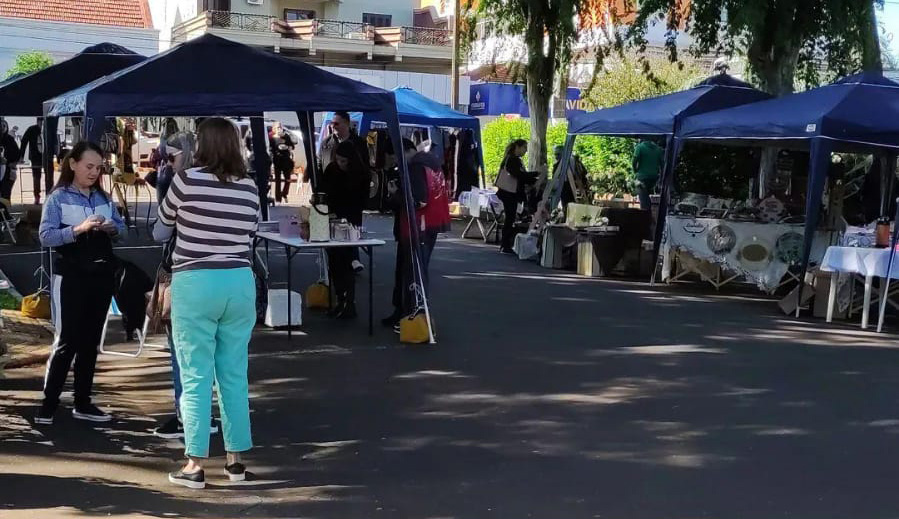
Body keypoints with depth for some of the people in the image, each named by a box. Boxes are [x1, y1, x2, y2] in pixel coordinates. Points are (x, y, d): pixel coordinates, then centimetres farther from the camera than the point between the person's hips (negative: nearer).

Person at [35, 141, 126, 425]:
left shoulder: (104, 197, 9)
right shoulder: (58, 198, -6)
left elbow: (121, 227, 12)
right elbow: (45, 236, -15)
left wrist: (112, 228, -10)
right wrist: (79, 229, -26)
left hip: (102, 275, 5)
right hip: (72, 277, -5)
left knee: (90, 340, 10)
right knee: (67, 340, -4)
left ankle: (83, 403, 18)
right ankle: (49, 403, 5)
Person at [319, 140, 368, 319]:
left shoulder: (361, 174, -9)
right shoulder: (331, 170, 1)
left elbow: (361, 201, -8)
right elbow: (322, 192, 8)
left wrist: (342, 216, -16)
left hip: (350, 223, -5)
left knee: (346, 263, -8)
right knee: (334, 262, 6)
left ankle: (349, 304, -4)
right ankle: (341, 301, 14)